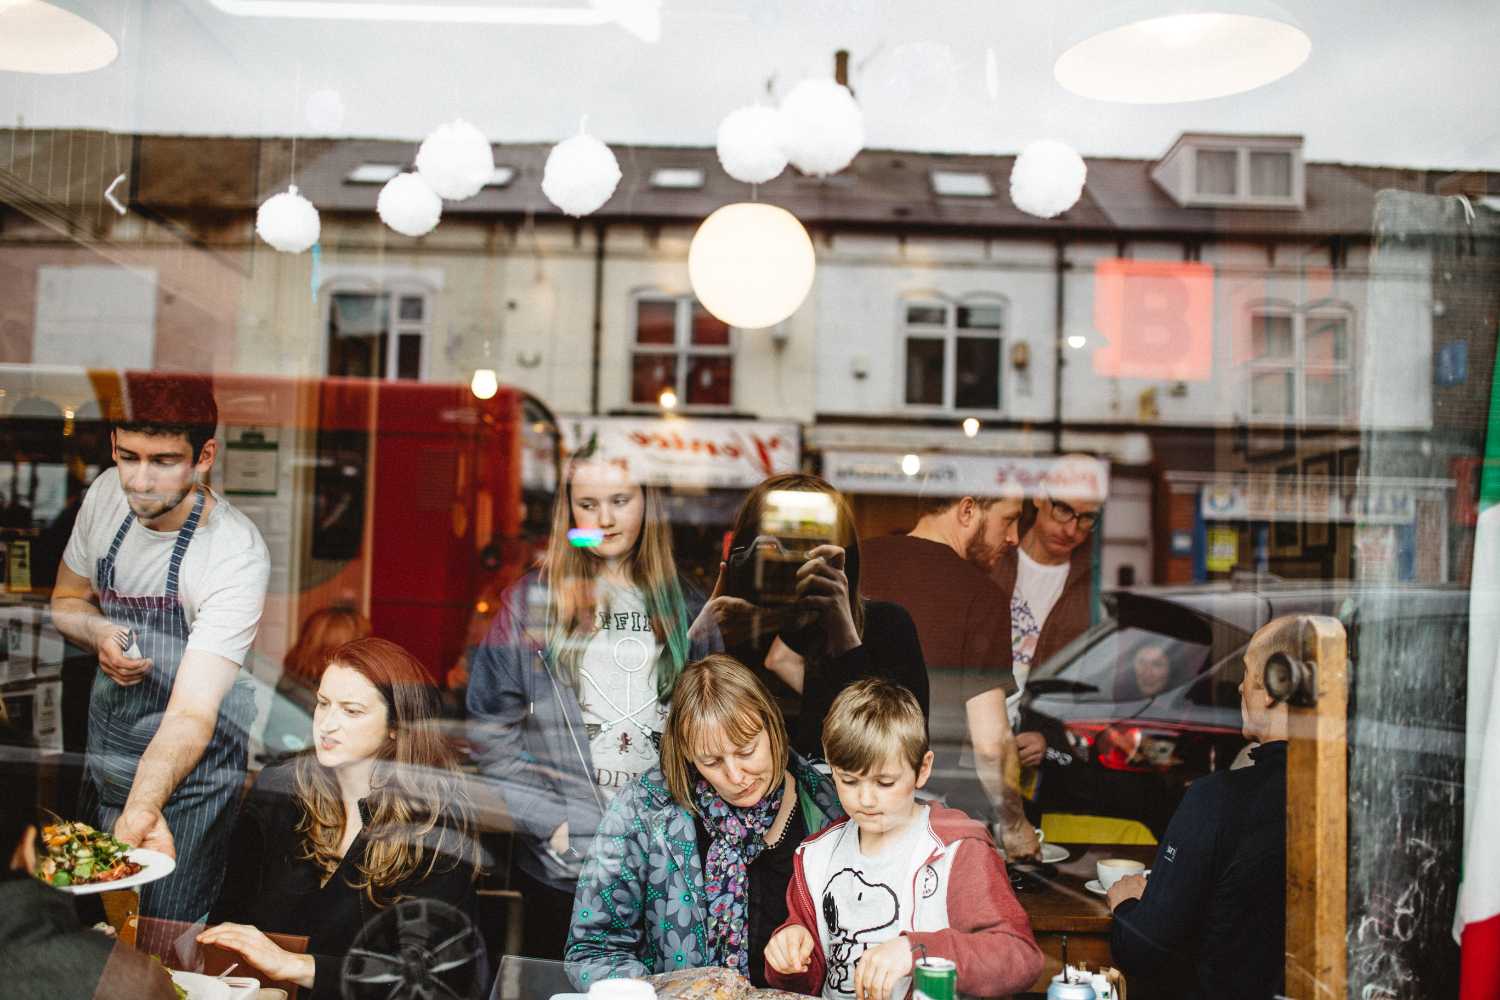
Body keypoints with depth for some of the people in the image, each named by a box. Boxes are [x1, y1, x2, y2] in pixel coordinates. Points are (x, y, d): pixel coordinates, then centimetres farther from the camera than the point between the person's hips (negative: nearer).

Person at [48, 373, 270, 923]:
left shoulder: (238, 554, -30)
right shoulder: (107, 493, -10)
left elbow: (192, 714, -34)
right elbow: (66, 600, 9)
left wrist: (142, 807, -51)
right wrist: (100, 635, -14)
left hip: (187, 766, -6)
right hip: (104, 746, 6)